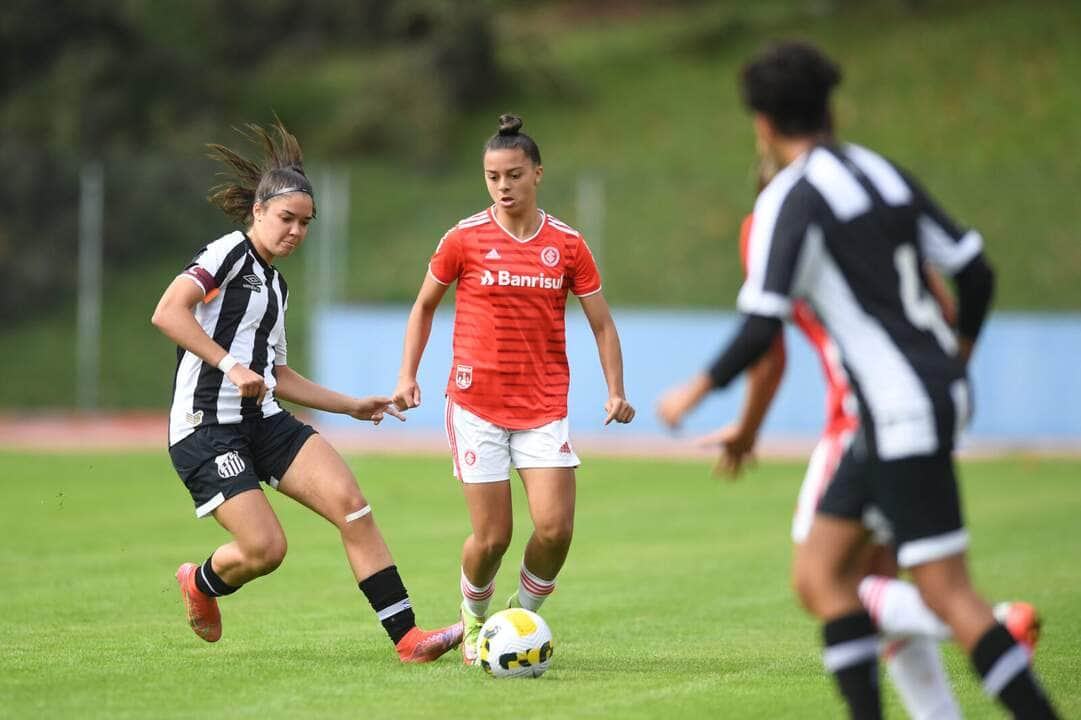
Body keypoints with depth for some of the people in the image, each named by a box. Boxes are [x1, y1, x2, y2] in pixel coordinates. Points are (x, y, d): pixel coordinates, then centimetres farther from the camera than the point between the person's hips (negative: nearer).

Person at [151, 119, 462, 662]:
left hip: (263, 422, 8)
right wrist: (229, 365, -27)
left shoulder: (275, 285, 19)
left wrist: (353, 407, 23)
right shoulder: (229, 253, -7)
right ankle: (201, 582, 22)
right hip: (206, 428, -8)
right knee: (265, 548, -15)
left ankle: (407, 638, -15)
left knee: (351, 504, -11)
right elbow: (167, 312, -22)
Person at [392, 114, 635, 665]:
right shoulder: (464, 239, -1)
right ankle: (474, 624, 25)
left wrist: (615, 391, -4)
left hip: (544, 407, 1)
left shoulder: (567, 245, 2)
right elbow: (424, 305, 12)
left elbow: (602, 324, 8)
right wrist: (407, 376, 3)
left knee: (555, 528, -12)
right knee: (491, 538, -4)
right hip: (476, 405, -1)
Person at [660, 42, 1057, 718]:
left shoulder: (790, 200, -10)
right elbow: (976, 272, 14)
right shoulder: (886, 174, 13)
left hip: (904, 416, -9)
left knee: (949, 594, -8)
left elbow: (762, 329, -18)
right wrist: (957, 356, 32)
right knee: (820, 574, 10)